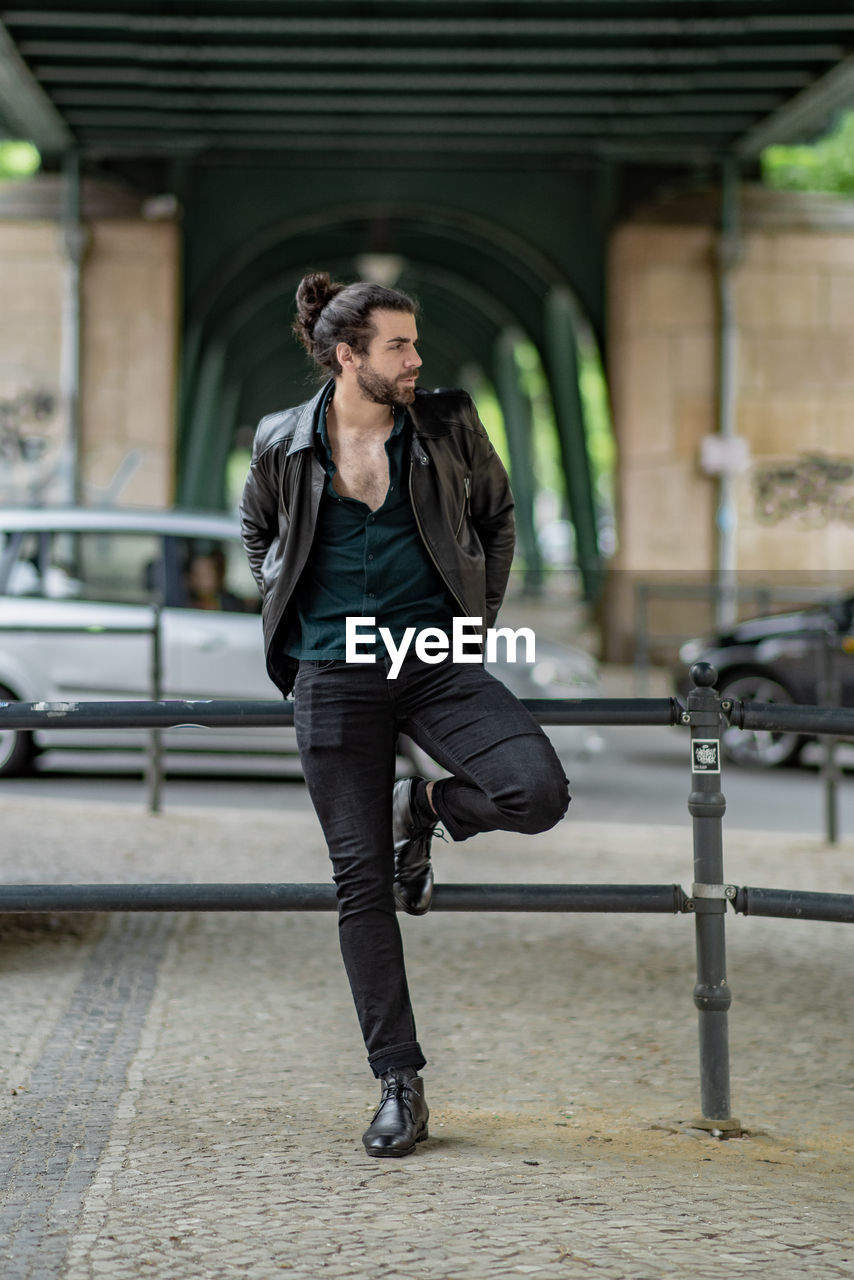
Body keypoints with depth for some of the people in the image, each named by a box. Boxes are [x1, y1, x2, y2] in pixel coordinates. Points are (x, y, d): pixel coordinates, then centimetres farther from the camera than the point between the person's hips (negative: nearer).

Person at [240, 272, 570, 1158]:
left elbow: (496, 516, 17)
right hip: (333, 676, 0)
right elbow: (258, 536, 21)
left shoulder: (448, 428, 1)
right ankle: (399, 1086, 10)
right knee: (361, 881, 0)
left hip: (436, 662, 1)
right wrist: (288, 616, 10)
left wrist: (478, 619, 10)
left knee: (537, 794, -24)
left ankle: (423, 808, 12)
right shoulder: (282, 444, 1)